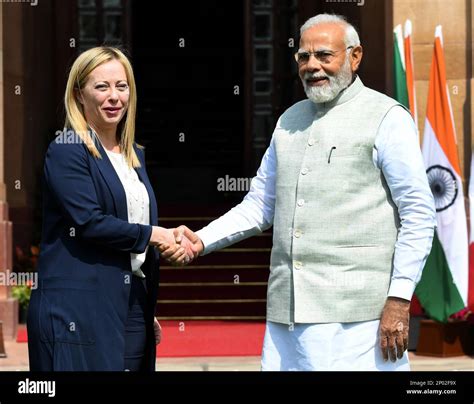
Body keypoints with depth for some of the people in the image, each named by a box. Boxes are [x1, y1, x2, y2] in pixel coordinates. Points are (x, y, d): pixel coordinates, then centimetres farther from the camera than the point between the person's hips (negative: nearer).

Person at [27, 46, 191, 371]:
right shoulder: (66, 152, -6)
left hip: (133, 305, 7)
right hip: (81, 309, -7)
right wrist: (153, 235, -9)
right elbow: (89, 221, -17)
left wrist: (149, 312, 22)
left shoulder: (133, 155, 18)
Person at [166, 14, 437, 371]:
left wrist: (399, 299, -12)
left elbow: (419, 214, -5)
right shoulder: (290, 120, 18)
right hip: (286, 310, 6)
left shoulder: (386, 117, -1)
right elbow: (259, 205, 22)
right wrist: (202, 241, 6)